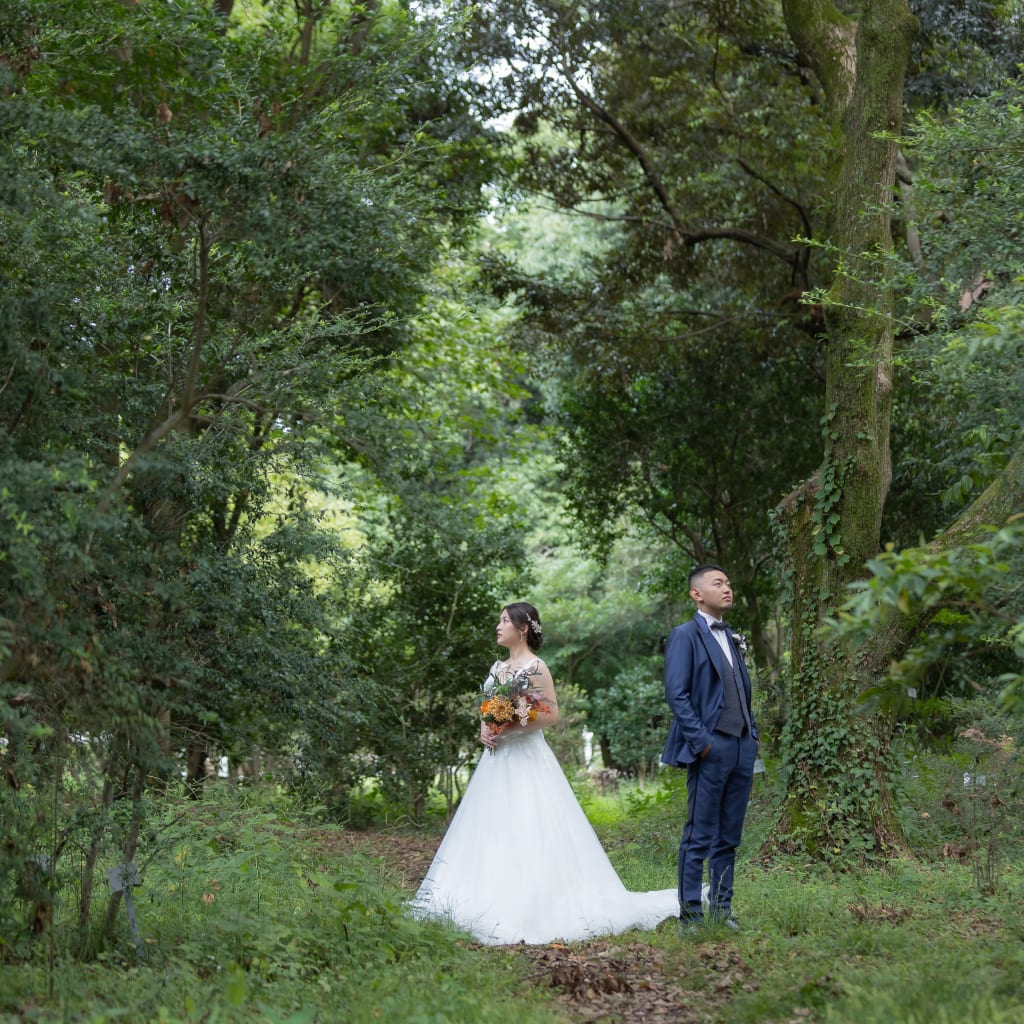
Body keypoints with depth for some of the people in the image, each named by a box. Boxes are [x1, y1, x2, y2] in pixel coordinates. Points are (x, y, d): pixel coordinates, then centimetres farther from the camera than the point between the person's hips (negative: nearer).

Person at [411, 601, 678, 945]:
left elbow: (551, 714, -11)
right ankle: (493, 900, 8)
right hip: (497, 759, 8)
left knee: (526, 833, -9)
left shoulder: (536, 667, -7)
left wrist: (514, 726, -19)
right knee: (491, 833, 5)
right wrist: (484, 730, 1)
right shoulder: (497, 668, 15)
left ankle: (532, 906, -6)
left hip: (526, 760, -8)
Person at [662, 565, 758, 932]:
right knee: (699, 838, -4)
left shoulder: (731, 637, 19)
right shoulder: (685, 635, -5)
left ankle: (722, 911, 17)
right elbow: (676, 694, -12)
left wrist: (752, 734, 10)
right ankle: (691, 918, 0)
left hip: (742, 749, 7)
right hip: (711, 750, -7)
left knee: (729, 839, 10)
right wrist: (701, 741, -16)